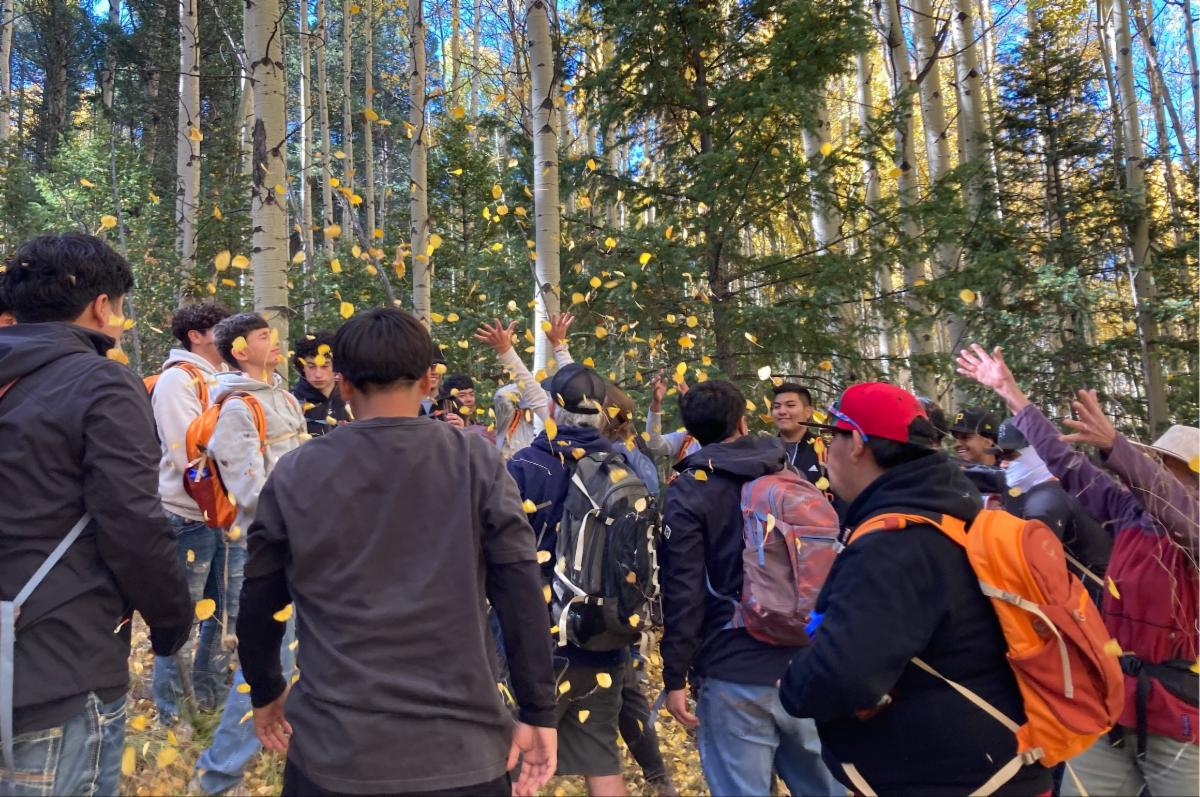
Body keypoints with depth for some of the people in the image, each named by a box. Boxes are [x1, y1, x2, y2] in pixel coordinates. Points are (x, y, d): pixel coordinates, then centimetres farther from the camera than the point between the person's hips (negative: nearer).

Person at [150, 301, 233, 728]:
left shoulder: (219, 379, 11)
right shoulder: (177, 380, -13)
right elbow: (192, 455, -21)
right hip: (189, 517, -8)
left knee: (219, 610, 17)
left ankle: (210, 695, 32)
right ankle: (169, 713, 19)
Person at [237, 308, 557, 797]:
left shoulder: (295, 476, -5)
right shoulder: (477, 465, -8)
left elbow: (258, 605, 5)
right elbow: (521, 593, -9)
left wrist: (265, 692, 21)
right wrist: (538, 712, -1)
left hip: (334, 750, 1)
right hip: (461, 748, 0)